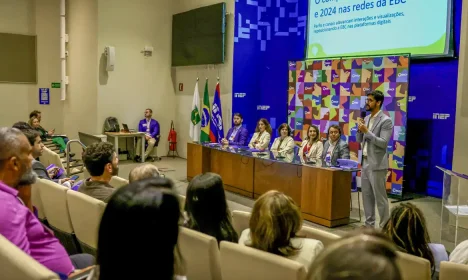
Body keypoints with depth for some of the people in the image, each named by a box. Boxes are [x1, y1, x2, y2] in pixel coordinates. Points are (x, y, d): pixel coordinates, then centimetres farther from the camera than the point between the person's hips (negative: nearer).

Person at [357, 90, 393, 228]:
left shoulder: (386, 121, -11)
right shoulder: (366, 118, 11)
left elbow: (383, 143, -19)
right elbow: (359, 140, 13)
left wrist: (367, 131, -21)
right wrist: (360, 129, -5)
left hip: (377, 164, -8)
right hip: (365, 162, 8)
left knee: (380, 197, -2)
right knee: (366, 196, 13)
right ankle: (369, 224, 23)